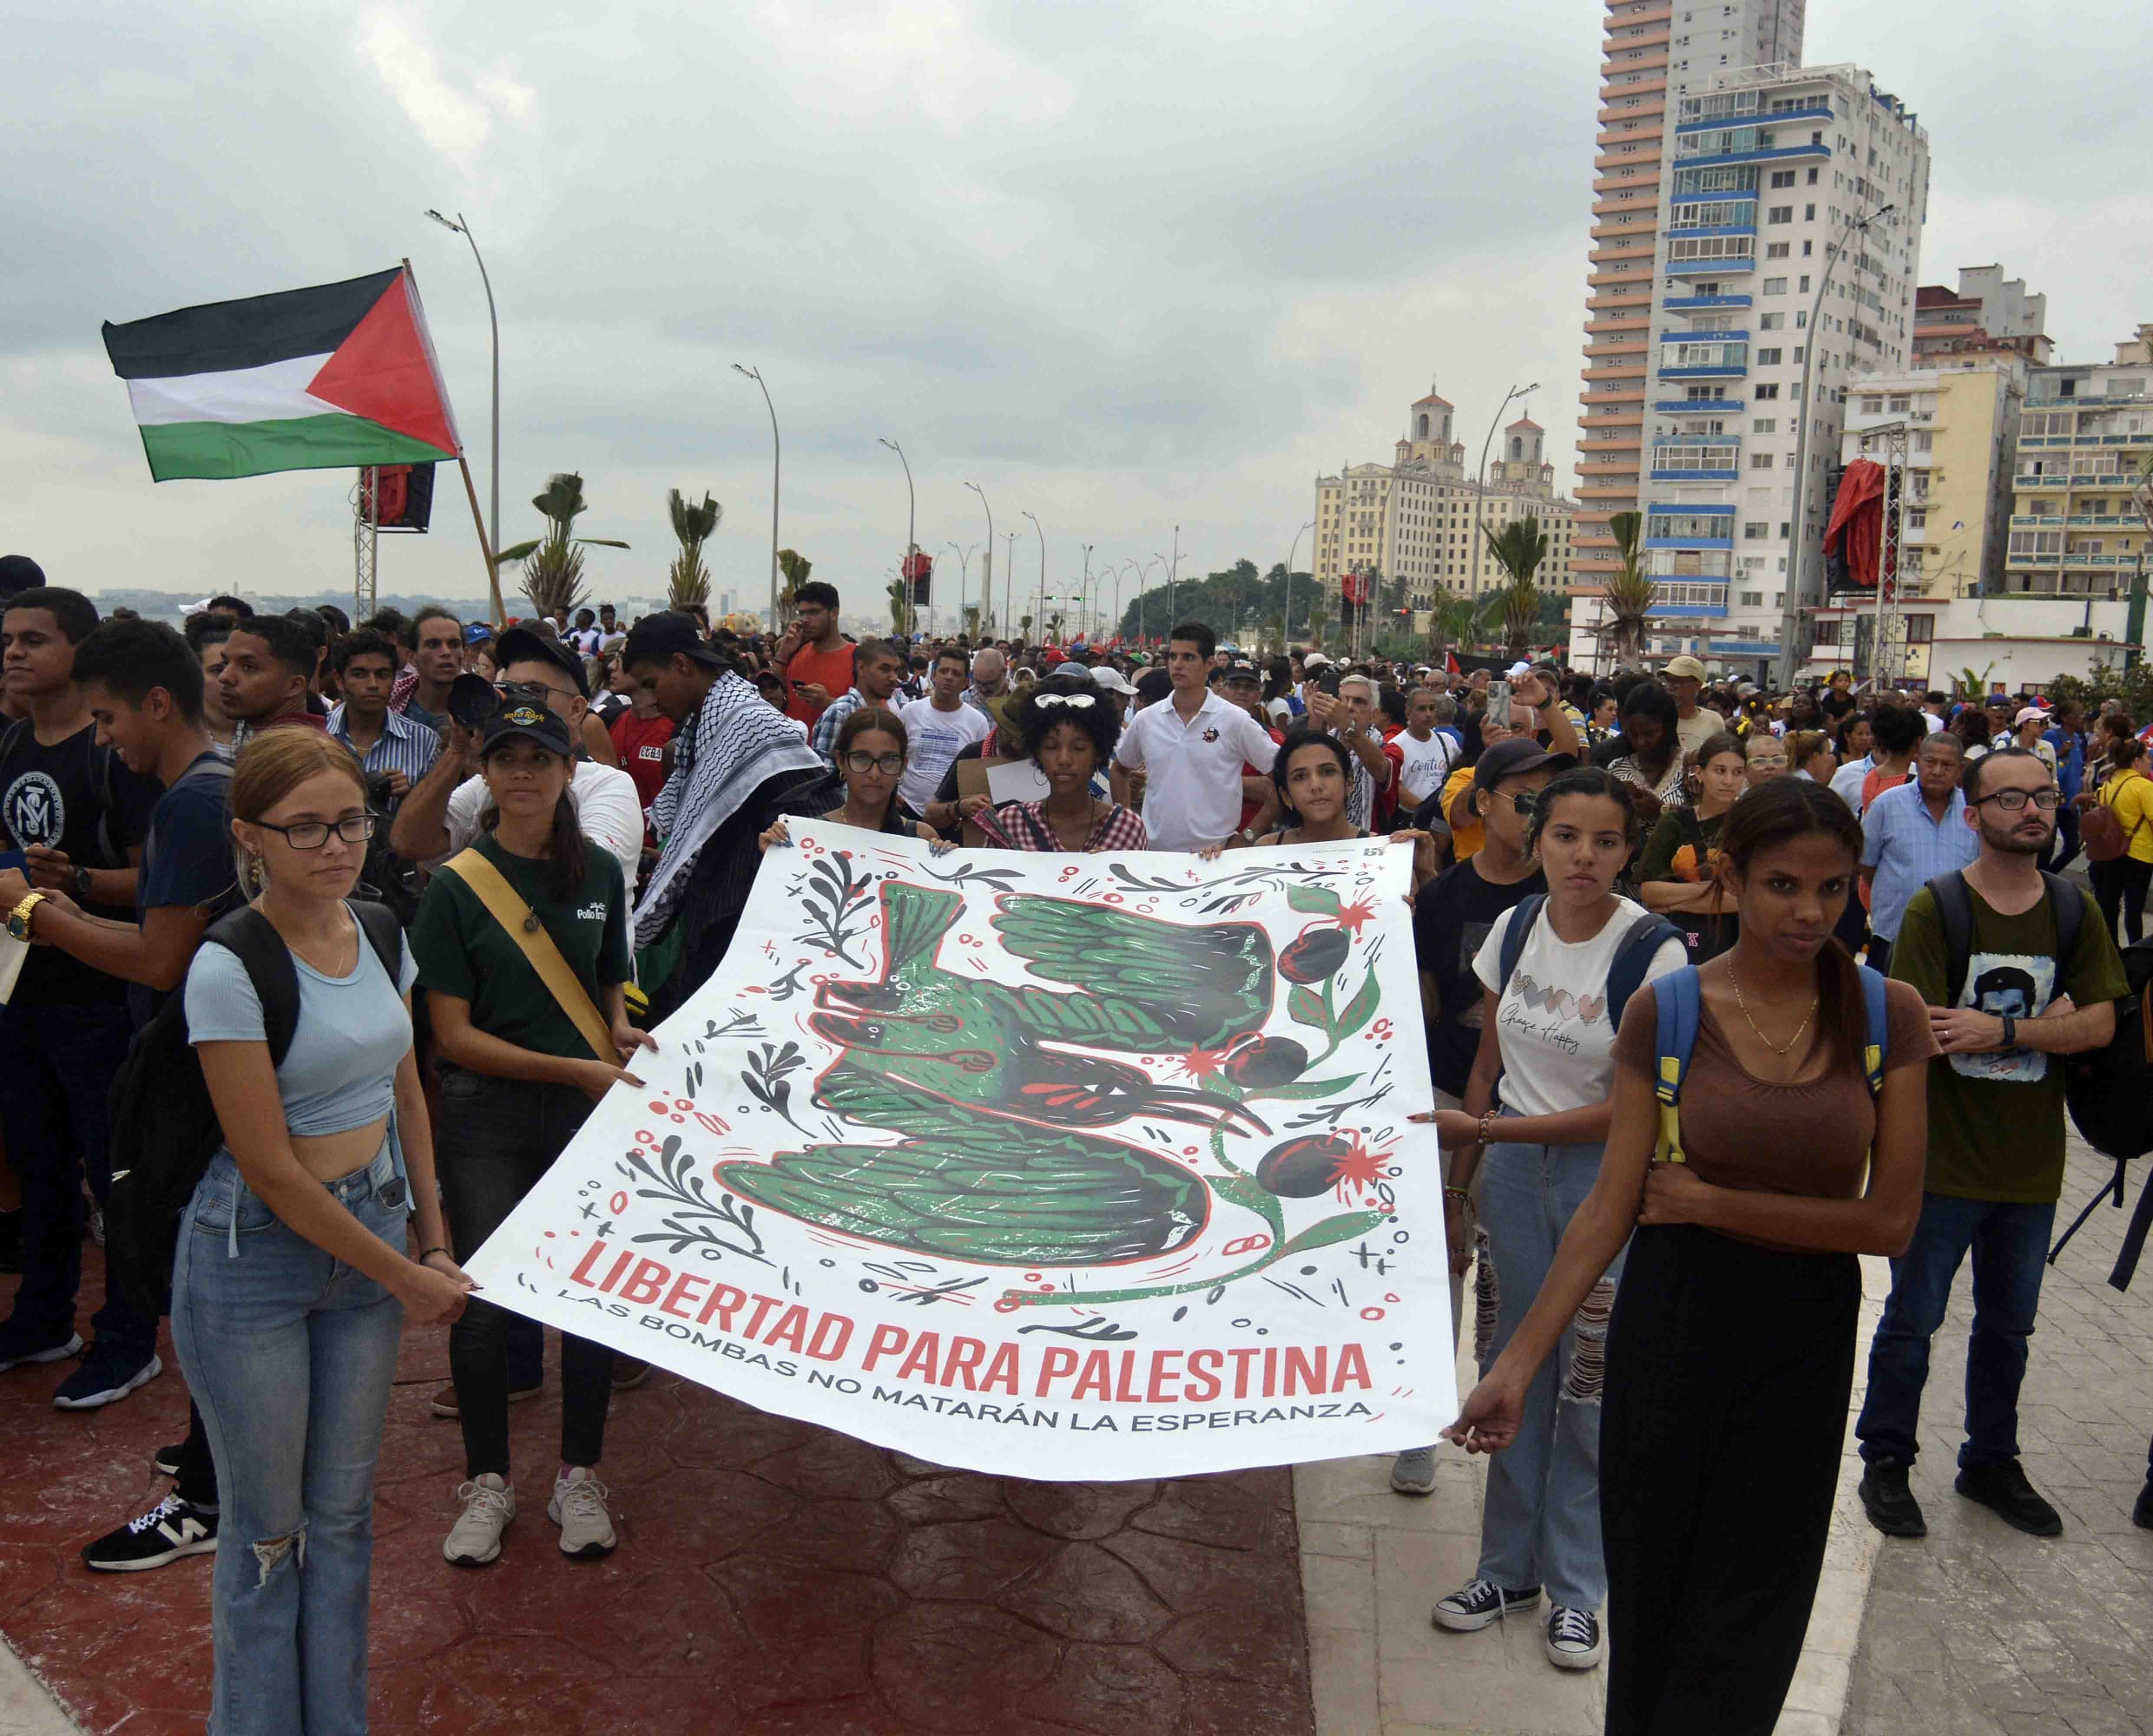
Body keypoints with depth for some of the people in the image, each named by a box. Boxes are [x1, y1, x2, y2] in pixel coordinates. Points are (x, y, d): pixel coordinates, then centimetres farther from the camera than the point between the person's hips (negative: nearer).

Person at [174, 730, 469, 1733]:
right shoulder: (231, 969, -19)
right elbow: (271, 1169, -19)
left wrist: (432, 1240, 7)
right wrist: (405, 1277, -13)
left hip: (371, 1231, 6)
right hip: (257, 1251, -6)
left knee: (343, 1510, 17)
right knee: (269, 1529, 10)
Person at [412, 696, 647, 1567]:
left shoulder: (600, 872, 3)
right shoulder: (456, 885, -7)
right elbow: (453, 1033, -9)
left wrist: (622, 1033, -7)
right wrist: (573, 1068, -16)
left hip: (587, 1111, 2)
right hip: (486, 1113, -2)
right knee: (482, 1302, 3)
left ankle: (578, 1478, 25)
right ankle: (487, 1483, 25)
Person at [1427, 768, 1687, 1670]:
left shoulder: (1653, 952, -16)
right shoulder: (1514, 927, 0)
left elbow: (1628, 1111, -16)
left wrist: (1479, 1129, -18)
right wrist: (1456, 1187, 9)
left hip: (1607, 1174, -4)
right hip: (1513, 1167, 5)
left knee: (1589, 1384, 5)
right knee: (1508, 1370, 12)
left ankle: (1575, 1587, 25)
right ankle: (1509, 1568, 29)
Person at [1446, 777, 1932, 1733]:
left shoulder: (1889, 1014, -6)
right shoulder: (1666, 1008, -8)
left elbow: (1889, 1220, -7)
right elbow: (1612, 1204, -7)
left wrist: (1708, 1201, -11)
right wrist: (1517, 1364, -11)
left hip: (1807, 1333, 0)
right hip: (1673, 1318, 0)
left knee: (1746, 1620, 10)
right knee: (1647, 1587, 14)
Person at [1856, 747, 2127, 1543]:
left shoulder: (2075, 912, 3)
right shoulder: (1935, 909, -11)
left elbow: (2100, 1024, -7)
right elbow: (1919, 1031, -19)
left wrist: (2001, 1031, -20)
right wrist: (2045, 1024, -14)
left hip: (2032, 1163, 4)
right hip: (1942, 1158, -4)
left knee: (2009, 1323, 18)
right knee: (1912, 1320, 8)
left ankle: (1991, 1461, 36)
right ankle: (1886, 1461, 25)